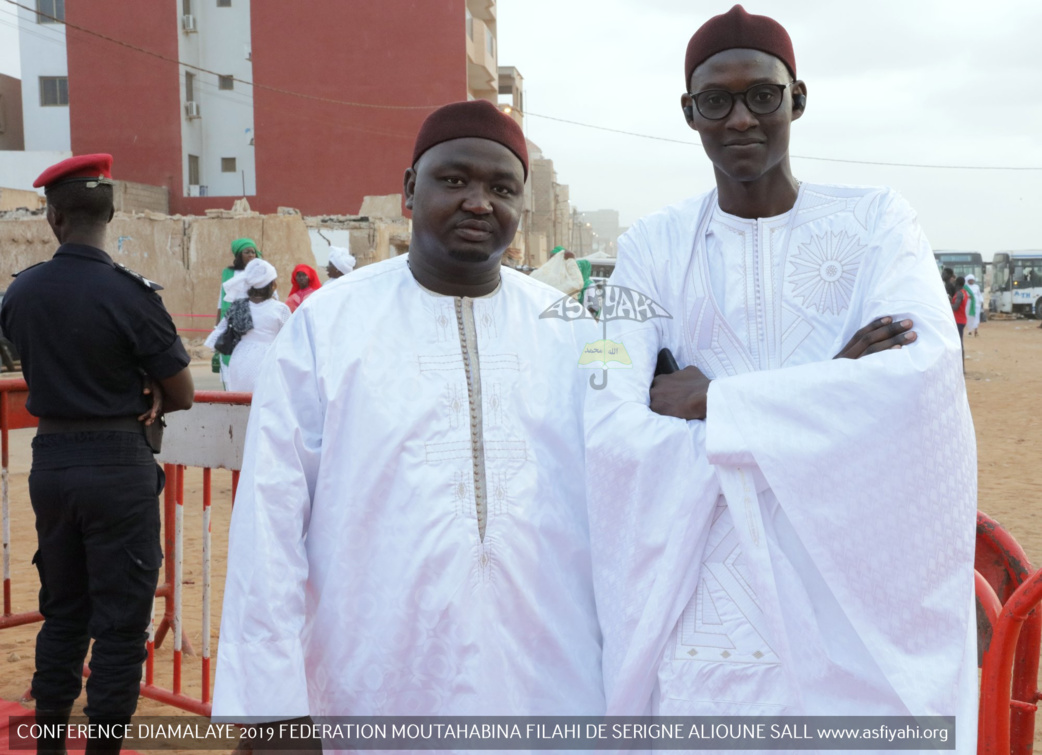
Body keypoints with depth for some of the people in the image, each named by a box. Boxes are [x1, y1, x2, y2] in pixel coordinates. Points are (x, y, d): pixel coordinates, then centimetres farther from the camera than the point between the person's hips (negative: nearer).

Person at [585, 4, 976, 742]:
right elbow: (612, 432, -11)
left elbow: (924, 377, -16)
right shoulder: (654, 246, 1)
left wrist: (713, 401, -14)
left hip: (867, 602, 0)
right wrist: (825, 393, -15)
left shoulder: (875, 219, 2)